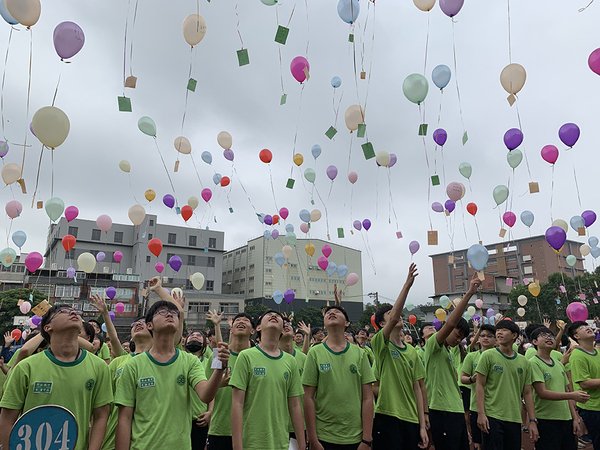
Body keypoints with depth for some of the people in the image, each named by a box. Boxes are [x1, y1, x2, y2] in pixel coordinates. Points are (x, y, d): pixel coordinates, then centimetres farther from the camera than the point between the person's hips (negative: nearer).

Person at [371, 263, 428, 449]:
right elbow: (393, 318, -26)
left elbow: (417, 388, 10)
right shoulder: (380, 344, -8)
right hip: (387, 418, -5)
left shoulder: (411, 351, 10)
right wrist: (407, 285, -29)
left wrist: (422, 425, 6)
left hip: (411, 420, 6)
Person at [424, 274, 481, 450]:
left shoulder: (448, 352, 20)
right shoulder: (433, 345, -6)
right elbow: (450, 323, -23)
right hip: (442, 412, -9)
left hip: (457, 411, 9)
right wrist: (469, 293, -25)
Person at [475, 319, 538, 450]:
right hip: (492, 417, -3)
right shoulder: (488, 356, -3)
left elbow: (527, 393, 11)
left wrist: (533, 421, 6)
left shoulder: (524, 362, 8)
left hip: (515, 419, 4)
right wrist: (481, 414, -11)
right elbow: (480, 385, -5)